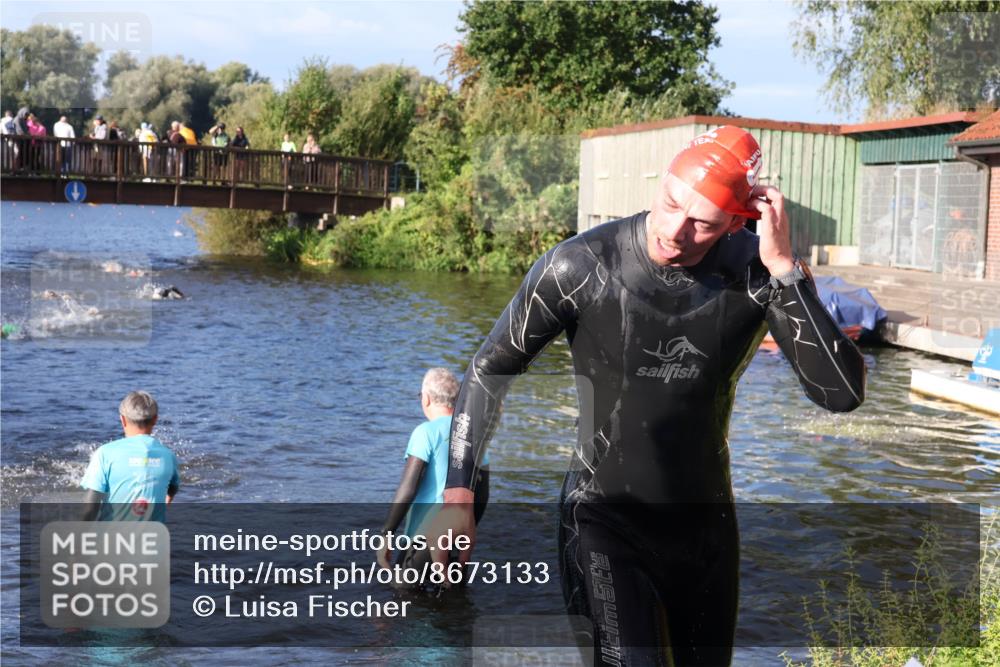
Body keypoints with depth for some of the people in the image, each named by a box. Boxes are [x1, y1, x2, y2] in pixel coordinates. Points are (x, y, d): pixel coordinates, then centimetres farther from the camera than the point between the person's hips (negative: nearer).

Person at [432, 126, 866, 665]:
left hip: (707, 525, 3)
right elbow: (490, 372, -6)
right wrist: (458, 498, -12)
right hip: (604, 523, -3)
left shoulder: (758, 272, -13)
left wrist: (785, 269, -28)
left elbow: (843, 393, -20)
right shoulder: (581, 266, -18)